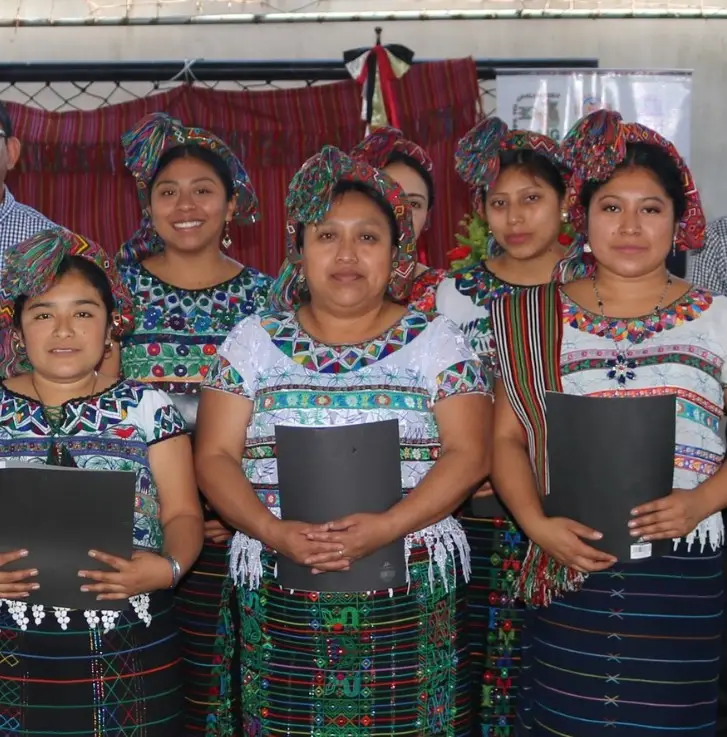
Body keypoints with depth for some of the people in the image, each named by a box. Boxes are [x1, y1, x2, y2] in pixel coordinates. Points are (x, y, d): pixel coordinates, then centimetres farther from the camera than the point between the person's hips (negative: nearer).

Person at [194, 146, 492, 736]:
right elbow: (215, 456, 3)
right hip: (280, 597, 1)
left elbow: (468, 455, -3)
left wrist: (388, 526, -18)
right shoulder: (253, 341, 8)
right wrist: (274, 532, -15)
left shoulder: (437, 342, 4)